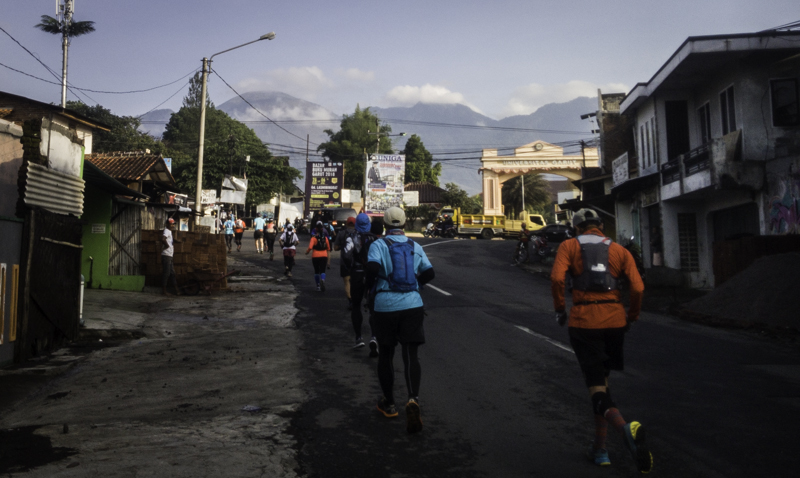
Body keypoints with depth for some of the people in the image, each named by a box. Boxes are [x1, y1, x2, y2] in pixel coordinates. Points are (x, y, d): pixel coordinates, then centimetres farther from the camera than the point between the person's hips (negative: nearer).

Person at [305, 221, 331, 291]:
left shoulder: (314, 238, -6)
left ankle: (318, 285, 20)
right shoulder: (325, 238, 6)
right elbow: (328, 248, 13)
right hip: (324, 256, 2)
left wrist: (307, 252, 2)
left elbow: (310, 247, -17)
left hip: (315, 256, -1)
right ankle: (322, 280, -35)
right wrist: (328, 257, 27)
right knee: (322, 270, -3)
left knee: (316, 271, 14)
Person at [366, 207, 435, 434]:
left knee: (385, 355, 14)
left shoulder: (378, 245, -3)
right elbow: (429, 273, 6)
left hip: (385, 306, -1)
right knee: (411, 356, 0)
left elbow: (372, 269, -19)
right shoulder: (415, 246, 8)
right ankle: (413, 399, -23)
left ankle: (389, 404, 26)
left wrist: (369, 280, 3)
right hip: (412, 305, 2)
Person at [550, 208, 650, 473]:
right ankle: (599, 448, 24)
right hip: (615, 320, 3)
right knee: (602, 380, 20)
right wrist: (631, 317, 14)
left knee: (597, 387, 0)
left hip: (583, 321, -3)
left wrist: (560, 309, 1)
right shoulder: (620, 250, 11)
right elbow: (638, 288, 0)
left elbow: (557, 277, -12)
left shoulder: (569, 246, 6)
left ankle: (626, 428, -30)